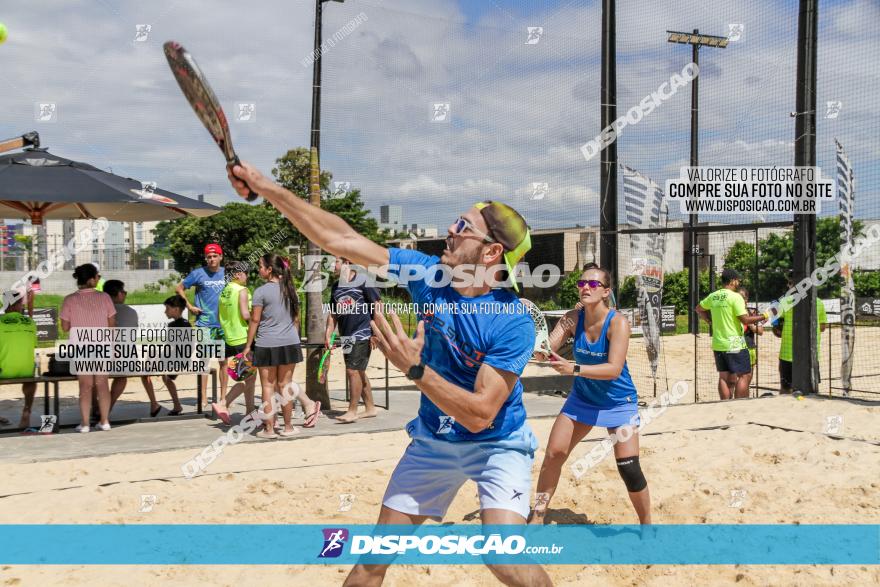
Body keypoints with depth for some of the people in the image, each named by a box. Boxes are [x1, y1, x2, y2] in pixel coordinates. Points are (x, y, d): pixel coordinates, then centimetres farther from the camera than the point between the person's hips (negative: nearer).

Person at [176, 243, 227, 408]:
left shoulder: (227, 273, 8)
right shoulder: (198, 274, -2)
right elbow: (179, 288, 6)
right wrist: (190, 306, -1)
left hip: (224, 323, 3)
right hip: (205, 323, -3)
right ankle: (203, 398, 2)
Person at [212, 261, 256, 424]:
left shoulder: (224, 291, 11)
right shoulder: (242, 290, -12)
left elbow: (219, 316, 15)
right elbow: (246, 314, -20)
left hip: (230, 338, 9)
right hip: (244, 338, -9)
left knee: (249, 377, 16)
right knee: (249, 377, -3)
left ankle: (250, 412, 20)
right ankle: (222, 404, -11)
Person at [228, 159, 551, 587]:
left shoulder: (514, 324, -26)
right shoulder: (429, 274, -12)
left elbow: (479, 416, -28)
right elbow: (341, 240, -9)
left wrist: (414, 368, -35)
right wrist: (268, 189, -11)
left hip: (496, 444, -4)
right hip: (432, 441, 5)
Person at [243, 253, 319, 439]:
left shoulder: (261, 291, -9)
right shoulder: (290, 290, 7)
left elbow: (255, 320, -7)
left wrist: (248, 346, 0)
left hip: (266, 345, -4)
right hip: (290, 343, 5)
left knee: (268, 386, 3)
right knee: (285, 384, 11)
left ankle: (269, 429, 7)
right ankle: (288, 427, 15)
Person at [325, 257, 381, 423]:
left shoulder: (363, 281, -8)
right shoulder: (336, 287, 13)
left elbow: (377, 306, -9)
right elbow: (333, 313, 18)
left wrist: (375, 333, -12)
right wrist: (328, 335, 8)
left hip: (362, 335, -8)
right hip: (346, 337, 8)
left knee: (353, 371, -9)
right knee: (359, 373, 12)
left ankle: (352, 411, -2)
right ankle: (370, 408, 21)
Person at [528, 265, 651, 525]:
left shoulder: (618, 322, -24)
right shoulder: (573, 318, -11)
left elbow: (614, 369, -33)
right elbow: (545, 351, -16)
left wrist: (574, 368, -45)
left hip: (618, 403, -4)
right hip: (582, 398, 4)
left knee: (629, 469, -7)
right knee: (554, 454, 0)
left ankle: (646, 523, 17)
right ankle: (537, 516, 16)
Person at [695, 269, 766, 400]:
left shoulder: (713, 296, 8)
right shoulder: (735, 297, -13)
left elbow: (699, 309, 22)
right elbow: (745, 319, -16)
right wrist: (763, 317, -4)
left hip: (717, 344, 7)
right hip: (735, 344, -7)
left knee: (724, 377, 10)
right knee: (745, 375, 2)